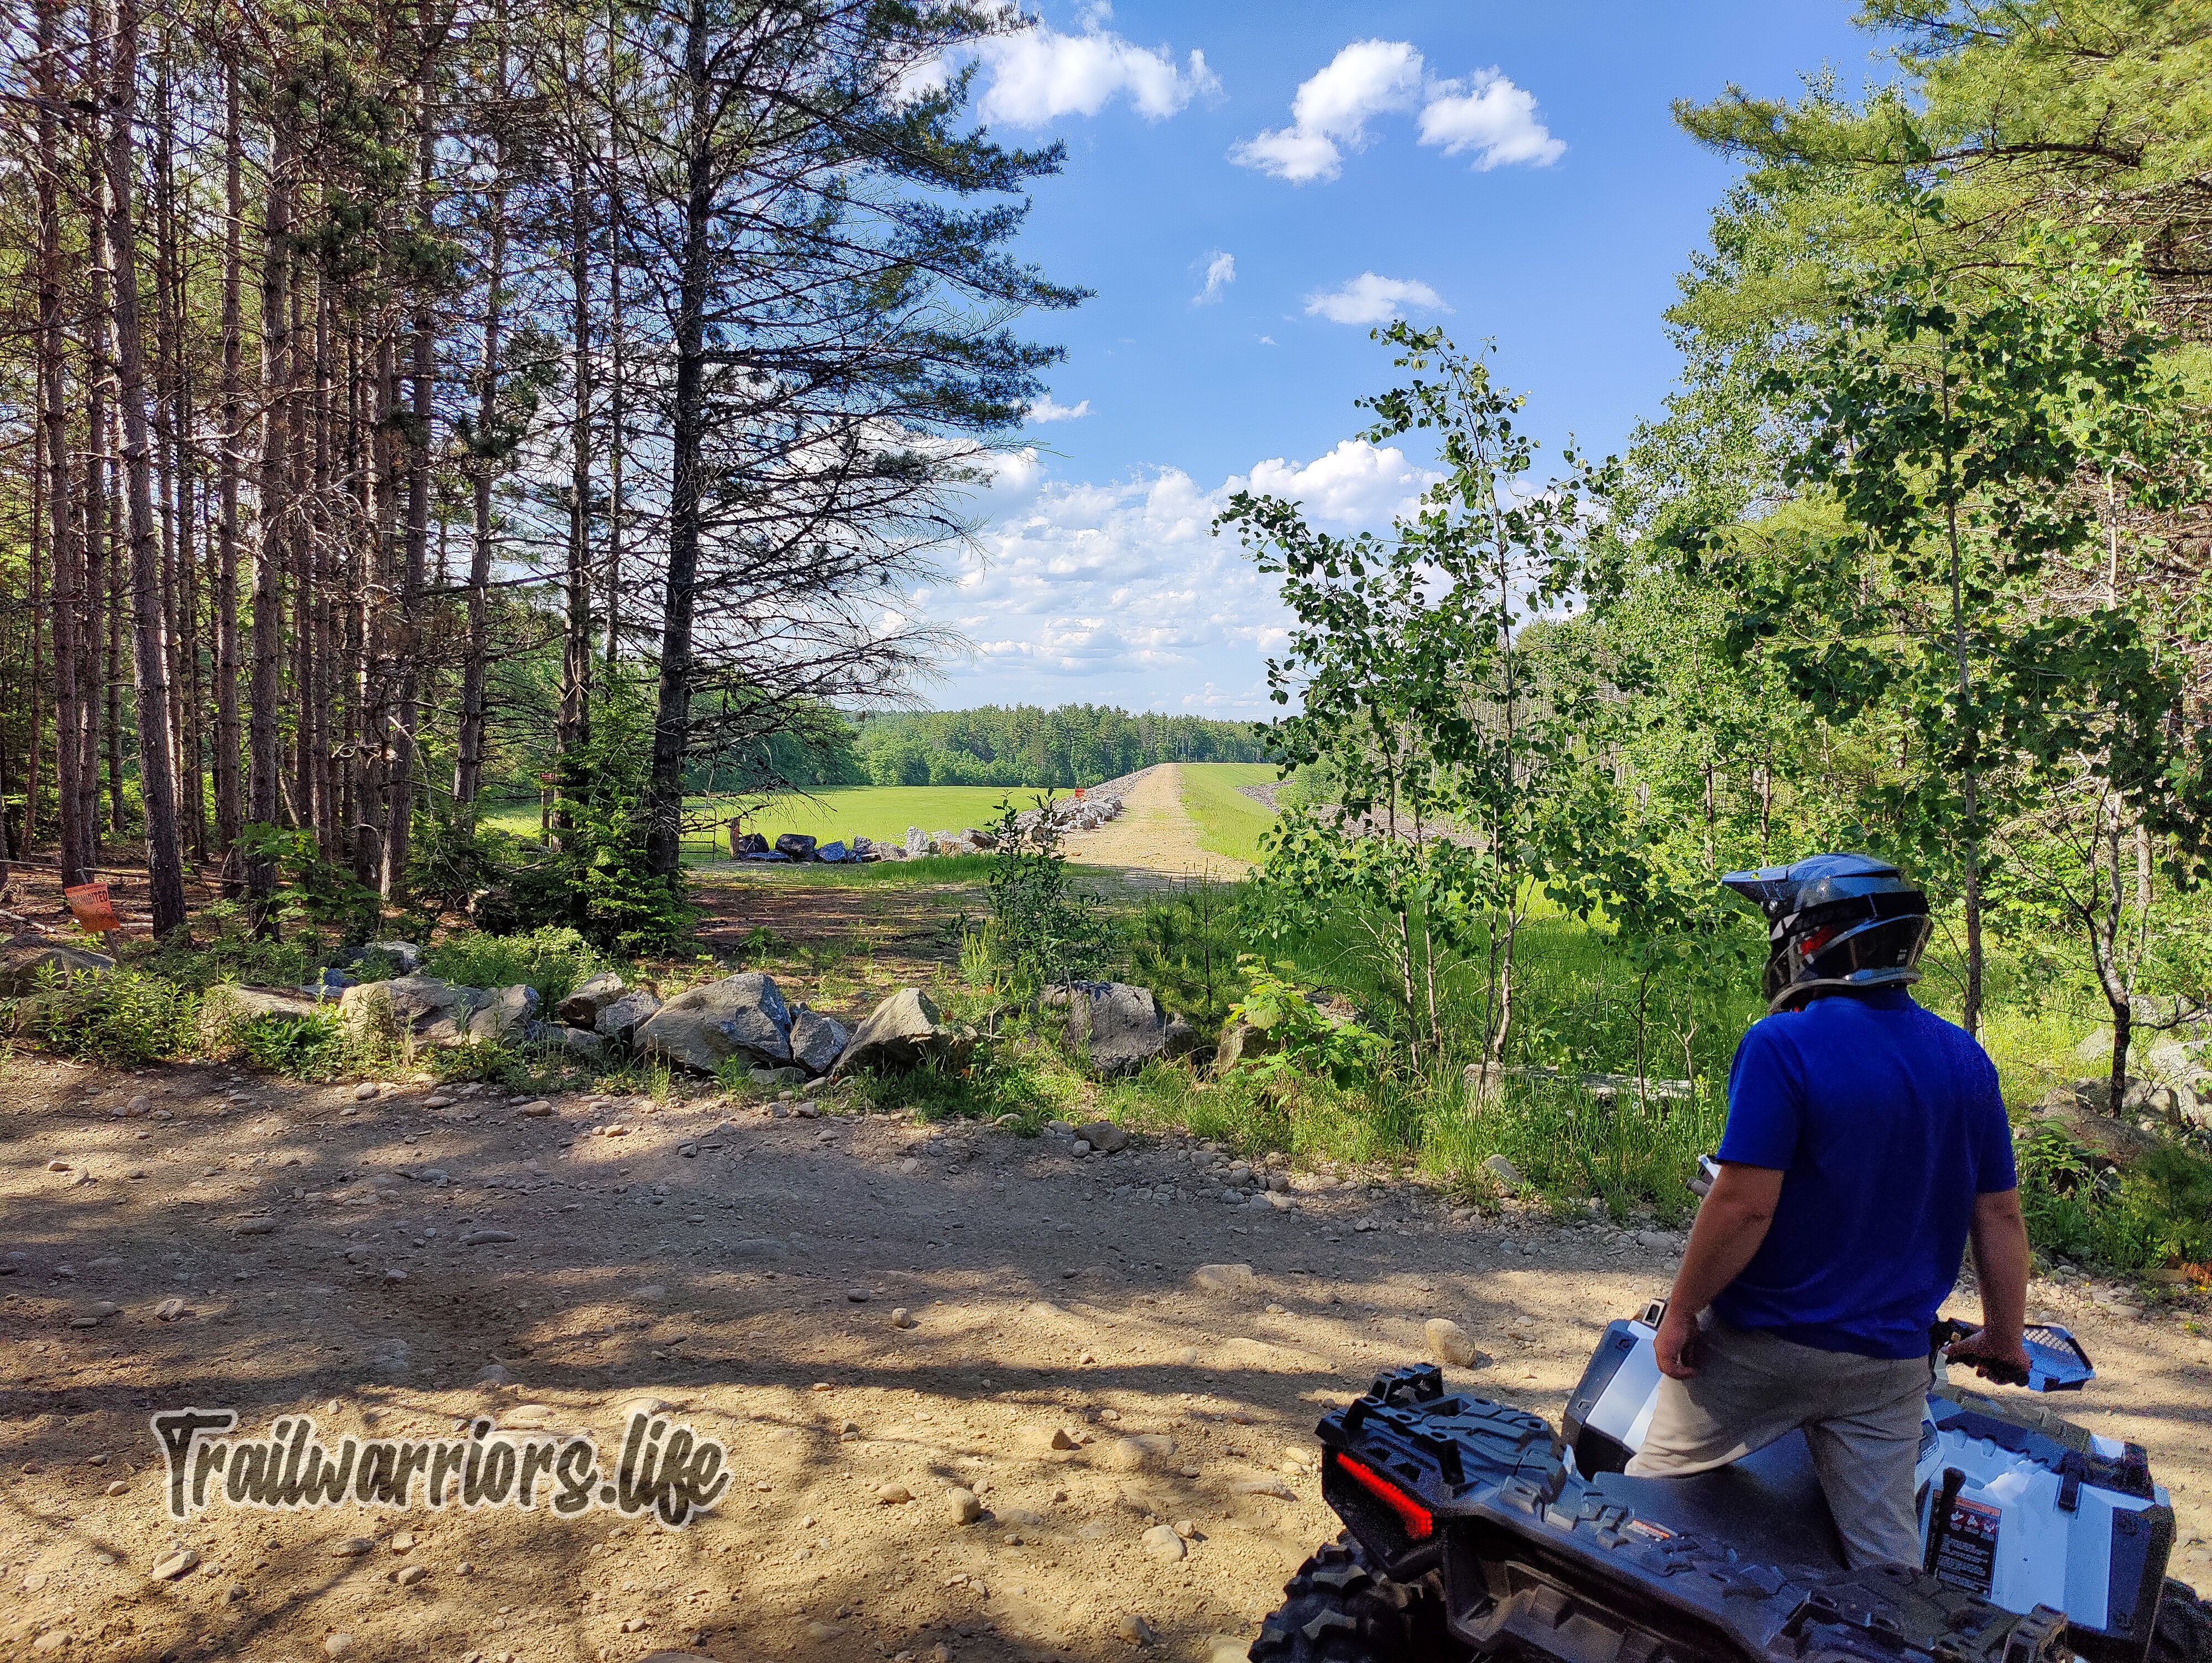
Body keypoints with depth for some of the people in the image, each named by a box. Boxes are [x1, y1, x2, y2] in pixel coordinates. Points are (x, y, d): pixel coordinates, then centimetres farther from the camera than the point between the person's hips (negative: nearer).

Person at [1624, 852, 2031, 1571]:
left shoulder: (1782, 1045, -19)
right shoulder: (1965, 1059, 1)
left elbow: (1744, 1203, -22)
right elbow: (1999, 1216, 6)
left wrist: (1680, 1313, -11)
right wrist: (2004, 1336, 19)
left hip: (1759, 1346, -5)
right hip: (1889, 1362, 5)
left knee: (1653, 1484, 15)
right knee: (1886, 1551, 13)